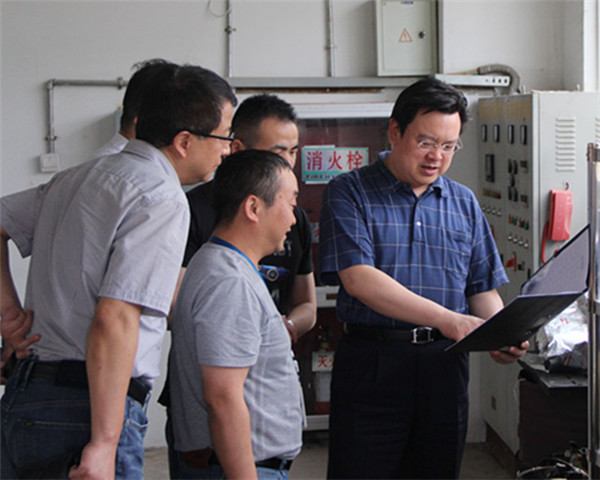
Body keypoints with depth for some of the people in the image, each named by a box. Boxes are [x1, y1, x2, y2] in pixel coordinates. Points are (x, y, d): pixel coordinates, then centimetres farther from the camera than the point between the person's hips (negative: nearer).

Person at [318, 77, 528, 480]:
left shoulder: (464, 203, 14)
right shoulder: (349, 193, -2)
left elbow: (483, 287, 15)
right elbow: (358, 278, -15)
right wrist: (445, 318, -22)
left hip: (445, 365, 5)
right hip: (371, 362, -4)